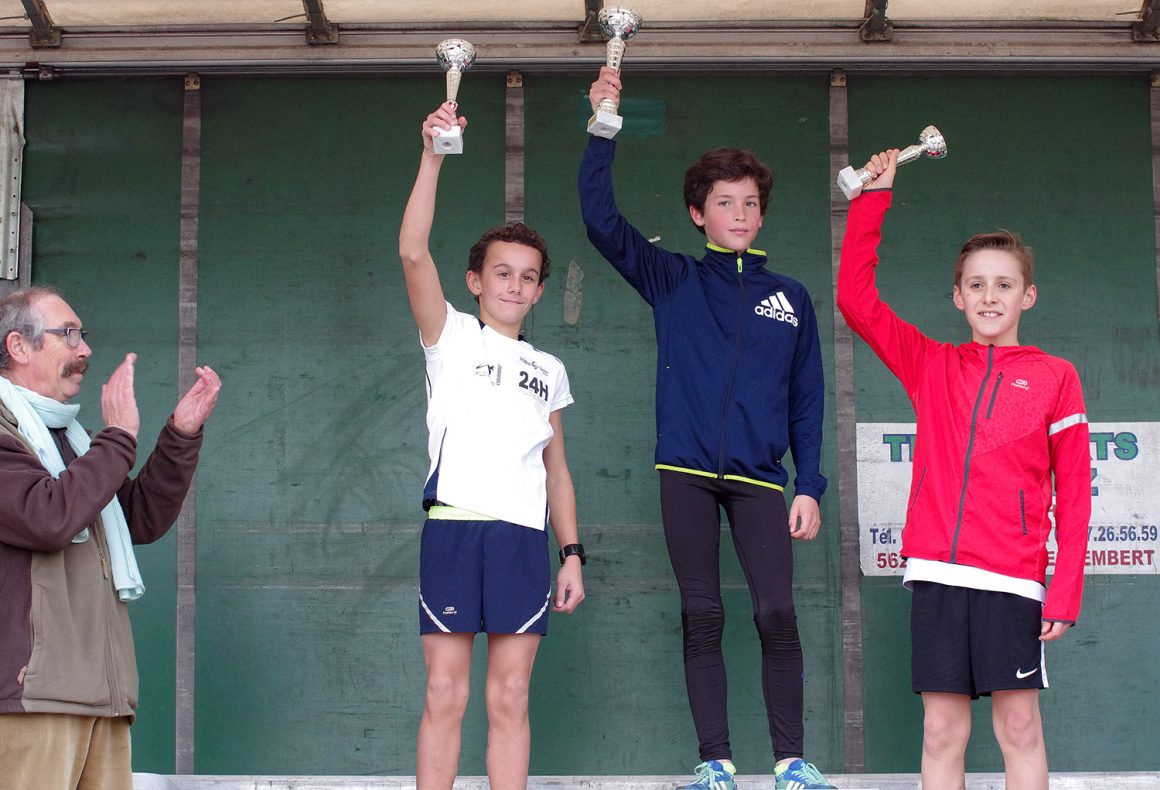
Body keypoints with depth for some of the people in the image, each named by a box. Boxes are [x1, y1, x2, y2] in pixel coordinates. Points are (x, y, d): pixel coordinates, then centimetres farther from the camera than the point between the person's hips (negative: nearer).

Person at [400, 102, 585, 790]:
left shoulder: (548, 370, 20)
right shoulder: (451, 337, 9)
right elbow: (413, 252, -6)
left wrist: (572, 552, 9)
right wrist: (433, 157, -15)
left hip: (524, 536, 3)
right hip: (454, 527, -3)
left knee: (511, 699, 2)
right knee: (445, 694, -3)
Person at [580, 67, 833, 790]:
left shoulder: (790, 298, 13)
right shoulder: (673, 281, 10)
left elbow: (806, 400, 12)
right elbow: (602, 220, 0)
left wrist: (810, 486, 3)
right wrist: (604, 127, -8)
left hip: (759, 475, 0)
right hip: (686, 472, 0)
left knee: (777, 611, -11)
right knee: (702, 618, 1)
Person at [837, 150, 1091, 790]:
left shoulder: (1055, 377, 7)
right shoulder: (931, 365, 13)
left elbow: (1073, 493, 4)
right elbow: (855, 295, 9)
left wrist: (1064, 593, -5)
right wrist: (874, 193, 8)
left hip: (1011, 577, -2)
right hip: (936, 570, 2)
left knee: (1019, 726, -2)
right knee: (941, 731, 3)